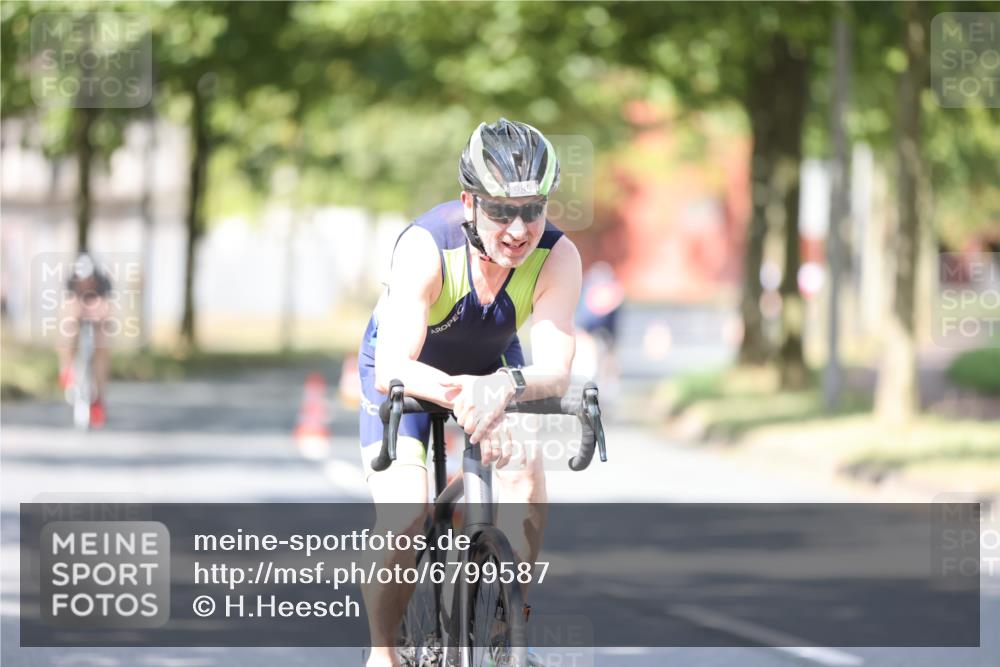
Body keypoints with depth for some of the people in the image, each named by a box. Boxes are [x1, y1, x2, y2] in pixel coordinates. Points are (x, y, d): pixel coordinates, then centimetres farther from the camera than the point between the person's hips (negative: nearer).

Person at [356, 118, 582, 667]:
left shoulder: (558, 257, -30)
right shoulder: (426, 245, -37)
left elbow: (555, 370, -37)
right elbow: (392, 368, -43)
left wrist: (508, 386, -60)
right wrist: (459, 395, -63)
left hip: (491, 367, 2)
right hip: (408, 373, -2)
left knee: (528, 495, -21)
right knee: (403, 516, -21)